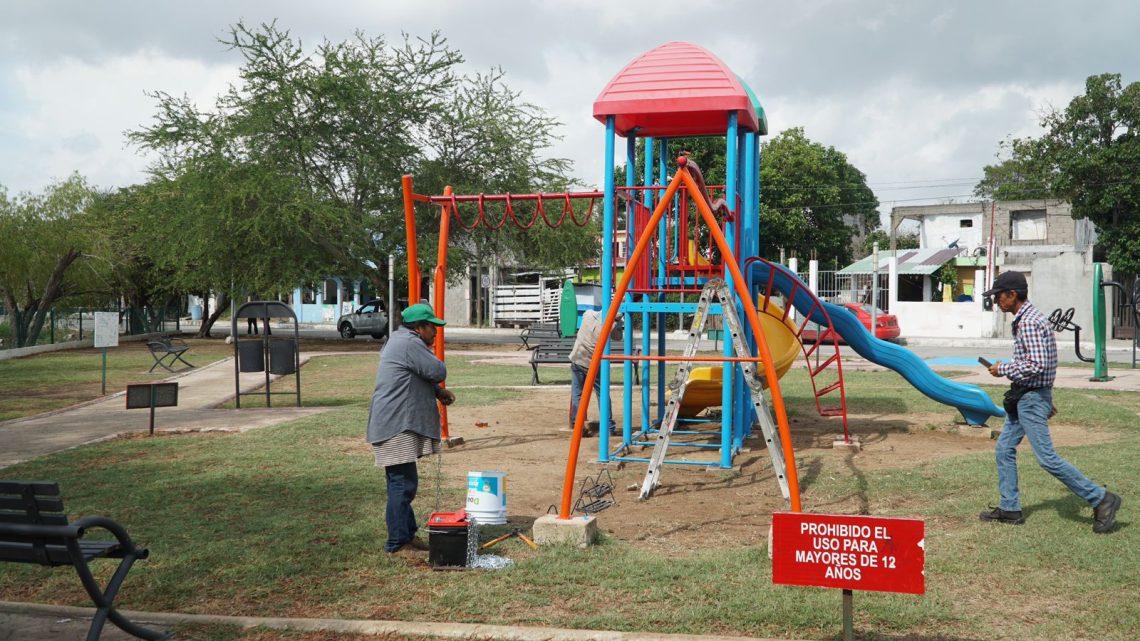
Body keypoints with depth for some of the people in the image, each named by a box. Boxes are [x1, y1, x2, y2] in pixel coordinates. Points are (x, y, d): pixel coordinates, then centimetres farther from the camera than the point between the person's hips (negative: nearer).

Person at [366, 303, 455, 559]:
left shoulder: (400, 341, 20)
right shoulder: (409, 344, -15)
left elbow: (421, 377, 25)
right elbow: (438, 371, -17)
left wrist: (438, 391, 7)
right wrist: (438, 387, 6)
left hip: (399, 425, 11)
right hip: (396, 425, -11)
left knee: (403, 484, 16)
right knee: (403, 483, -9)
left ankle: (407, 535, 24)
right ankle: (398, 544, -6)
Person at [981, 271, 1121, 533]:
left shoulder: (1029, 322, -20)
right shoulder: (1024, 319, 12)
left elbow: (1036, 365, -28)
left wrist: (1003, 368, -15)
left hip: (1032, 398, -10)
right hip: (1022, 397, 10)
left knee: (1047, 458, -8)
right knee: (1003, 450, 12)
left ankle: (1101, 499, 0)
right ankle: (1010, 509, 19)